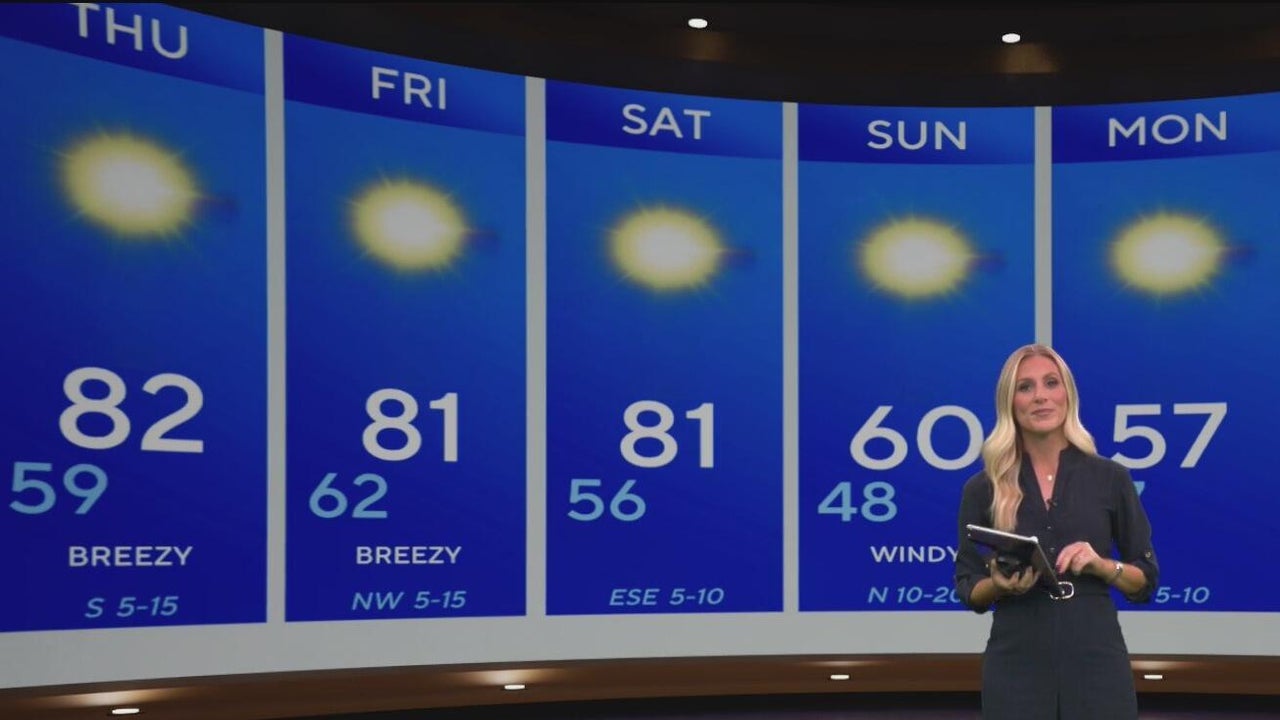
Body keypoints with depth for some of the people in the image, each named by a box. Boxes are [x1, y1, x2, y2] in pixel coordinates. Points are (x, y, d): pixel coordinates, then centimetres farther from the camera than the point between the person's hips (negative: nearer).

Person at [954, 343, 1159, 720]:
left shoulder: (1111, 478, 2)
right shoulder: (982, 488, 2)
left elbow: (1146, 580, 6)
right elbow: (969, 588, 6)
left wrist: (1102, 565, -12)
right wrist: (1000, 585, -14)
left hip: (1096, 660, 0)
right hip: (1016, 664, 0)